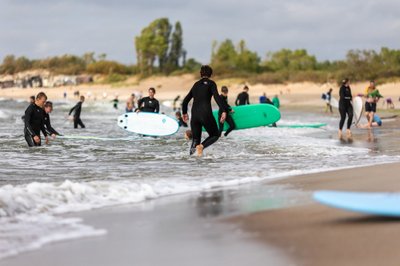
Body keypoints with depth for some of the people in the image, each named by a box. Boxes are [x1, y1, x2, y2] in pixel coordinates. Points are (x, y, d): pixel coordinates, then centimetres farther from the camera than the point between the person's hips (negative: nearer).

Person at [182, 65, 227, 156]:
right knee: (215, 135, 12)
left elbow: (185, 101, 21)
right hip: (206, 114, -5)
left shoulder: (196, 84, 18)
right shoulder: (211, 83, 3)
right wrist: (223, 111, -18)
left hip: (194, 114, 5)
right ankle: (201, 146, -14)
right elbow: (217, 97, -14)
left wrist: (184, 113, 36)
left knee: (195, 138, 15)